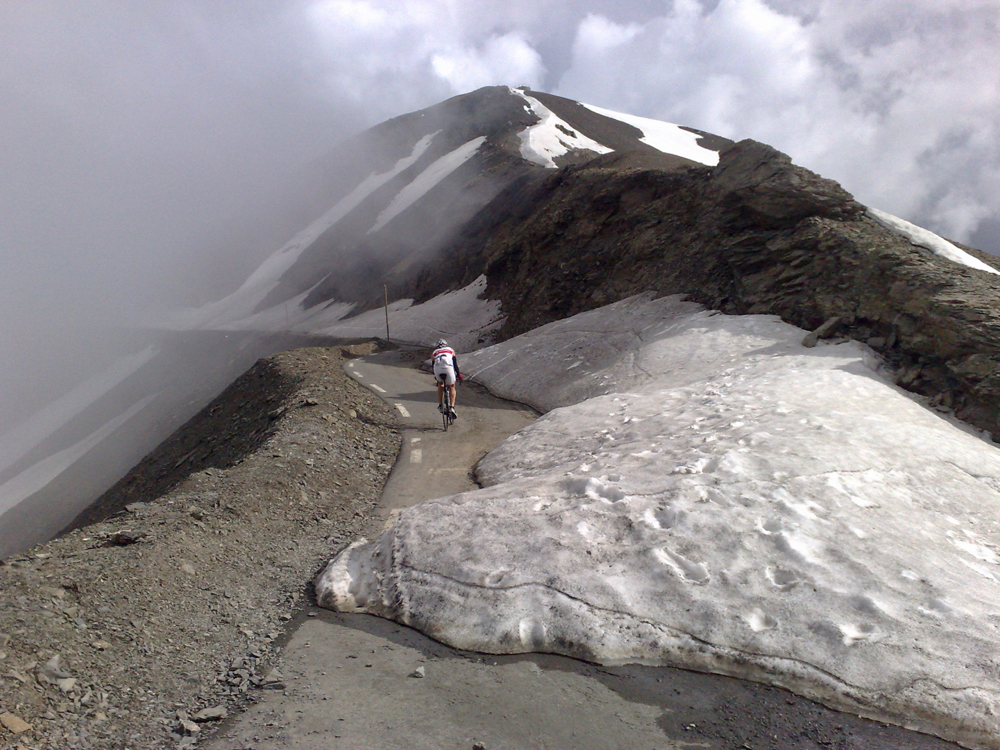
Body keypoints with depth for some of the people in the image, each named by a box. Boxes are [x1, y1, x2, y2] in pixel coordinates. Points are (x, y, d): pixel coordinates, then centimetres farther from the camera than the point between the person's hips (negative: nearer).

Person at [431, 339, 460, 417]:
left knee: (440, 384, 29)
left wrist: (435, 375, 50)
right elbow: (455, 363, 26)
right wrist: (458, 374, 33)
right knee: (452, 387, 18)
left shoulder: (434, 352, 33)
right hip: (448, 368, -1)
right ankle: (452, 407, 1)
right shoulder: (451, 350, 31)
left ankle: (440, 405, 21)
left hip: (438, 368, 1)